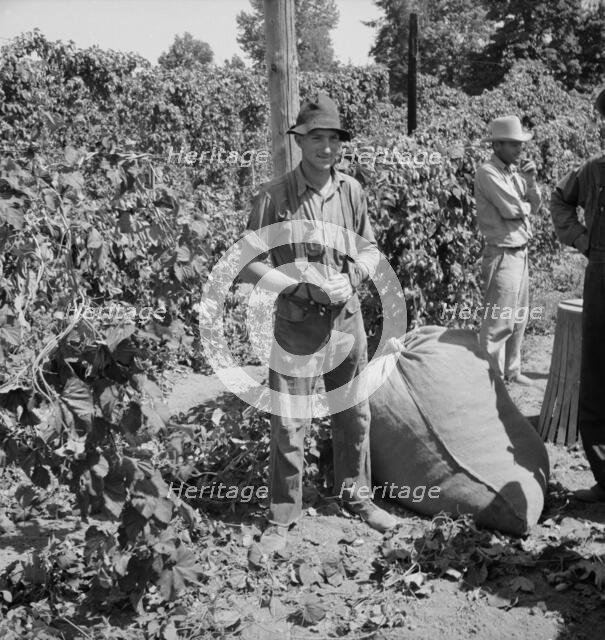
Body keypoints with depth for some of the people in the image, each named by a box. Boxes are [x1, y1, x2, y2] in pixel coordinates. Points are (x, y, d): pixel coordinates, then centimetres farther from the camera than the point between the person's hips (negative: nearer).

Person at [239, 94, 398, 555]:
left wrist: (353, 276, -9)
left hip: (347, 319, 4)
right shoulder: (275, 196, -9)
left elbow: (370, 248, 12)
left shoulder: (351, 190, 2)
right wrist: (300, 287, -19)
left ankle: (356, 495, 36)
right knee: (288, 424, 0)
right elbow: (249, 265, -8)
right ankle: (283, 516, 18)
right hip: (296, 323, -4)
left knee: (354, 414, 15)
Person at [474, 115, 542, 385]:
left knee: (518, 319, 15)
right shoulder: (487, 173, -12)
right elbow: (511, 209, -21)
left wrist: (531, 182, -3)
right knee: (498, 322, -5)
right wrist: (526, 206, 0)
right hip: (502, 255, -9)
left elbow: (534, 206, 13)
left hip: (521, 252, 9)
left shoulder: (514, 171, 13)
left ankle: (511, 371, 27)